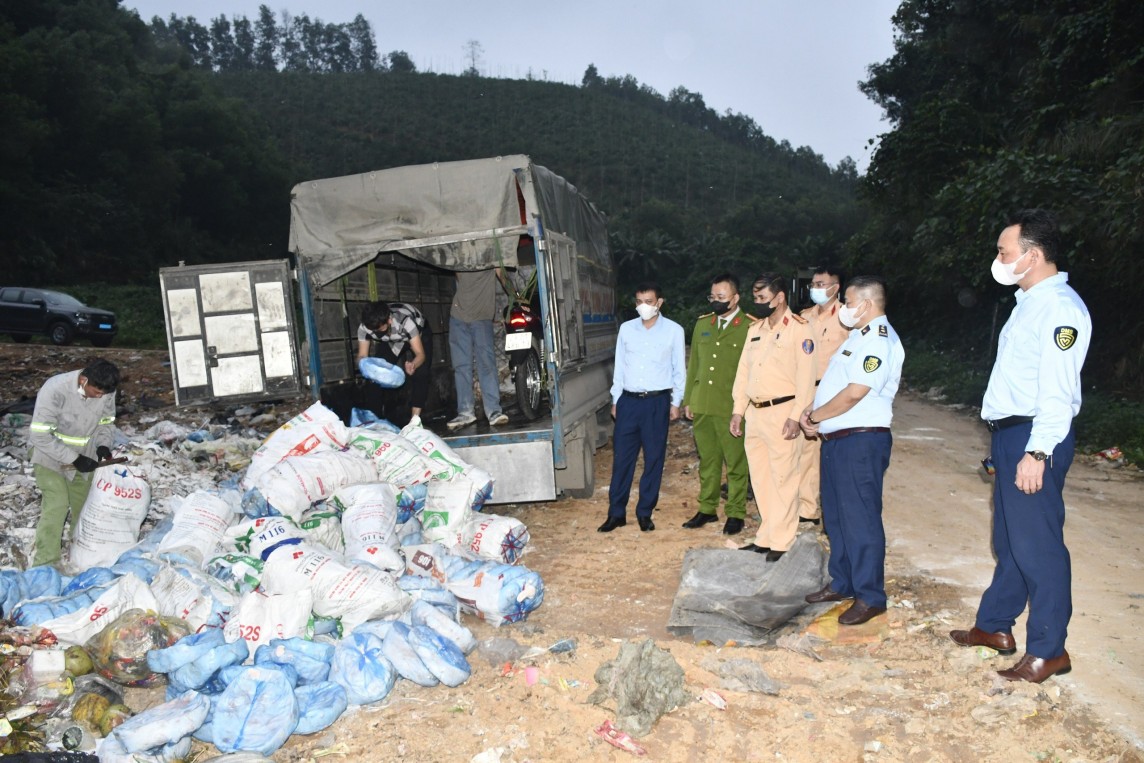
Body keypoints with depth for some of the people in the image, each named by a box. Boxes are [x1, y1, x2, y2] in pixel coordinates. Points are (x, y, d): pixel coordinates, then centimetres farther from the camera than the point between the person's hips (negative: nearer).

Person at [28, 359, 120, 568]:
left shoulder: (106, 392, -16)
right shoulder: (54, 389, -31)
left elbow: (107, 422, 3)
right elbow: (41, 435, -28)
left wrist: (103, 444, -16)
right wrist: (74, 459, -29)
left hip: (83, 457, 5)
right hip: (51, 456, -5)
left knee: (84, 504, 13)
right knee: (56, 506, -16)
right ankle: (45, 563, -7)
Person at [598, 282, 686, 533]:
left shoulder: (674, 330, 0)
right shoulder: (626, 328, 6)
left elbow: (679, 369, 4)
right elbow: (619, 367, 11)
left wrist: (676, 402, 2)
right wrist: (615, 399, 9)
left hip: (657, 401, -2)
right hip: (628, 400, 2)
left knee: (654, 459, 4)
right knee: (622, 458, 3)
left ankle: (645, 513, 16)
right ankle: (616, 513, 13)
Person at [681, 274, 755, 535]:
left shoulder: (750, 327, -7)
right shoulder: (702, 324, 11)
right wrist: (688, 400, 12)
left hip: (732, 408, -5)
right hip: (702, 406, 5)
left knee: (736, 464, 5)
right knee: (707, 461, 14)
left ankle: (736, 513, 17)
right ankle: (707, 509, 26)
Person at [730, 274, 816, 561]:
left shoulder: (799, 329, -7)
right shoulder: (756, 329, 15)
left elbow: (806, 375, -13)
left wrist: (796, 416, -18)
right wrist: (738, 410, 11)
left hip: (781, 412, -7)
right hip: (754, 413, 7)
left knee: (783, 479, -2)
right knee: (760, 479, 12)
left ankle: (781, 543, 6)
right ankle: (765, 538, 22)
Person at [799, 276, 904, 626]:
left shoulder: (880, 340, -14)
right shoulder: (859, 336, 18)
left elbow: (853, 393, -22)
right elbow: (831, 383, 20)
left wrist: (814, 416, -10)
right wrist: (811, 412, 5)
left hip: (861, 441, -10)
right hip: (836, 439, 10)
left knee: (860, 518, -3)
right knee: (836, 515, 16)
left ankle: (870, 597, 7)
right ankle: (842, 583, 29)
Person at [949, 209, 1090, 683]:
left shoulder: (1060, 307, -15)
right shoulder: (1029, 302, 15)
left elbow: (1058, 390, -22)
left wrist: (1037, 451, -26)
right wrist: (1010, 443, 16)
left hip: (1035, 438, -10)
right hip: (1010, 433, 10)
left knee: (1036, 545, -2)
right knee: (1008, 538, 18)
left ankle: (1048, 651, 11)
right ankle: (995, 626, 31)